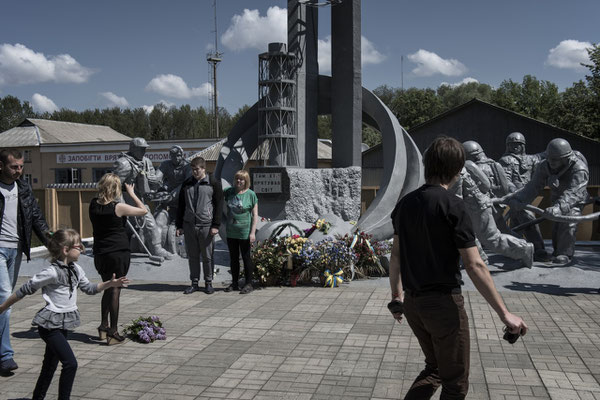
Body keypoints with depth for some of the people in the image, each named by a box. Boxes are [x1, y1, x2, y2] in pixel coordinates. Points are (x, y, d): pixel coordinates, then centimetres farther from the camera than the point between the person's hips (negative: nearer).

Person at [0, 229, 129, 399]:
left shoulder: (76, 270, 4)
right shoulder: (52, 272, -20)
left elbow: (89, 288, 17)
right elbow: (25, 290, -12)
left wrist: (110, 283, 6)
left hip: (65, 324, 8)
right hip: (50, 325, -8)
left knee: (50, 365, 20)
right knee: (71, 363, -15)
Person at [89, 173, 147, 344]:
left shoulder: (93, 205, 0)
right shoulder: (118, 207, -16)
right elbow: (144, 210, -5)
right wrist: (132, 193, 3)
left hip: (100, 254, 6)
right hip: (118, 253, -6)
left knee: (108, 289, 21)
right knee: (115, 291, 1)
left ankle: (103, 327, 26)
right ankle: (113, 332, 5)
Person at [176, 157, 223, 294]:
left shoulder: (214, 183, 0)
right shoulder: (186, 184, 11)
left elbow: (218, 205, -2)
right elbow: (181, 206, 15)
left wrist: (216, 225, -9)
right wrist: (179, 226, 9)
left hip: (206, 225, -3)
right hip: (189, 225, 4)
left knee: (207, 256, 3)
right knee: (192, 256, 9)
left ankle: (208, 283, 16)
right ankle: (194, 283, 19)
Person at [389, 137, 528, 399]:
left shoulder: (405, 203, 4)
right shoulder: (451, 205, -16)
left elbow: (395, 255, 11)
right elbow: (474, 266, -19)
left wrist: (396, 296, 23)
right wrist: (504, 313, -14)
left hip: (413, 303, 7)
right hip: (444, 302, -7)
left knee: (434, 368, 24)